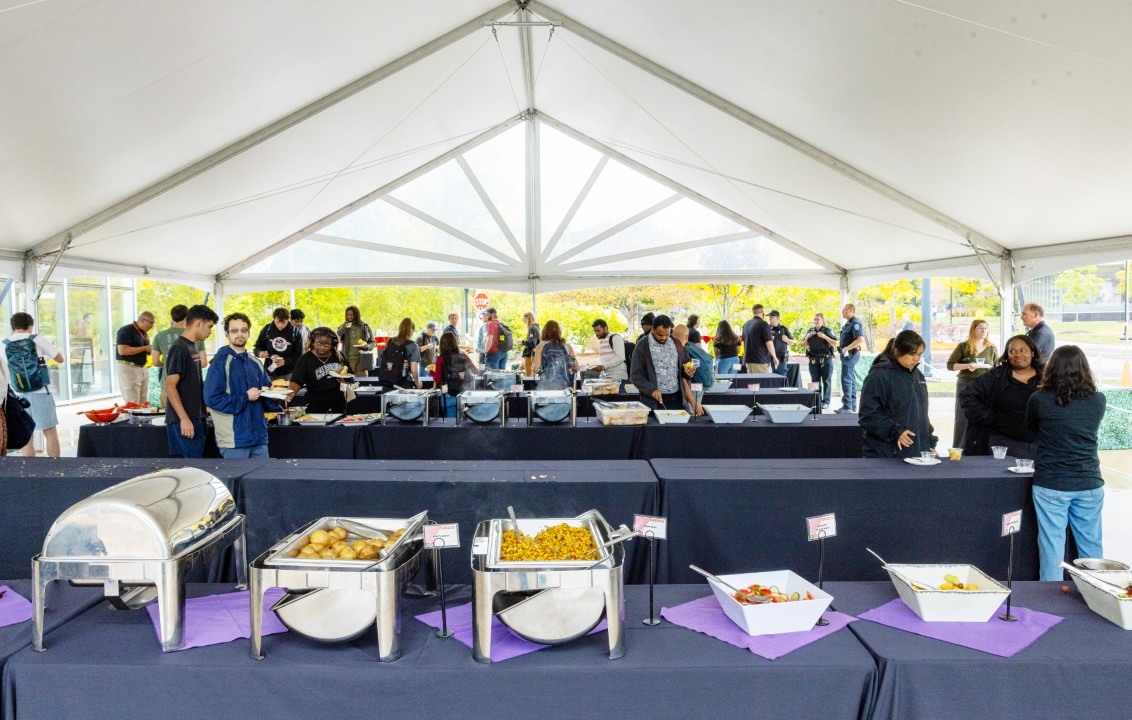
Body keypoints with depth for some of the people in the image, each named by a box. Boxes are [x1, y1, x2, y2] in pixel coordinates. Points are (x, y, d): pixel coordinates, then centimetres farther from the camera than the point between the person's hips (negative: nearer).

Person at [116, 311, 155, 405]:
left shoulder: (144, 333, 15)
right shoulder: (126, 330, -10)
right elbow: (122, 350, -21)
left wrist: (150, 350, 3)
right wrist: (144, 348, -18)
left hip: (142, 368, 8)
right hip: (128, 368, -8)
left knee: (142, 403, 6)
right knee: (132, 404, -8)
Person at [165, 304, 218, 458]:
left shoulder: (192, 346, 14)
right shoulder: (179, 348, -13)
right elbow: (170, 387, -18)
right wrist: (184, 419, -22)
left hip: (195, 417, 9)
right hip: (184, 420, -9)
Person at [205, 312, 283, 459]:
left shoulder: (255, 363, 13)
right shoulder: (220, 362, -8)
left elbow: (266, 397, 19)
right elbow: (212, 398, -17)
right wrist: (245, 397, -13)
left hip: (259, 436, 7)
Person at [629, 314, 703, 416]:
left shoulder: (676, 344, 8)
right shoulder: (642, 347, -6)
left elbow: (684, 366, 18)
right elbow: (635, 375, -8)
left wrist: (687, 370, -6)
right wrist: (652, 390, -21)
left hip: (677, 398, 4)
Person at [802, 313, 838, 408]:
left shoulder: (828, 331, -1)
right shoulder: (810, 331, 11)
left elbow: (835, 344, -7)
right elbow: (804, 344, 15)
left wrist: (825, 337, -17)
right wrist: (807, 337, -4)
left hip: (826, 359, -4)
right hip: (813, 360, 4)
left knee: (826, 381, 0)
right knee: (815, 381, 7)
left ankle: (826, 401, 3)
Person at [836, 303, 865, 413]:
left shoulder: (855, 323, -17)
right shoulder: (848, 323, 14)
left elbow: (860, 339, -27)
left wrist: (847, 348, -23)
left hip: (850, 354, -11)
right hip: (848, 354, 11)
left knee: (846, 380, -9)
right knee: (851, 380, 14)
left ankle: (847, 406, -6)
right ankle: (852, 405, 21)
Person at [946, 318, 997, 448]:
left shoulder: (992, 348, 9)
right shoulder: (963, 346, 1)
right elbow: (950, 365, -2)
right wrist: (966, 366, -17)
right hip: (966, 385, -2)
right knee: (963, 419, 0)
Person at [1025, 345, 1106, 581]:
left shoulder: (1039, 399, -9)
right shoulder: (1098, 401, -2)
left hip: (1050, 484, -3)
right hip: (1089, 483, 3)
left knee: (1052, 545, 4)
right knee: (1091, 545, 14)